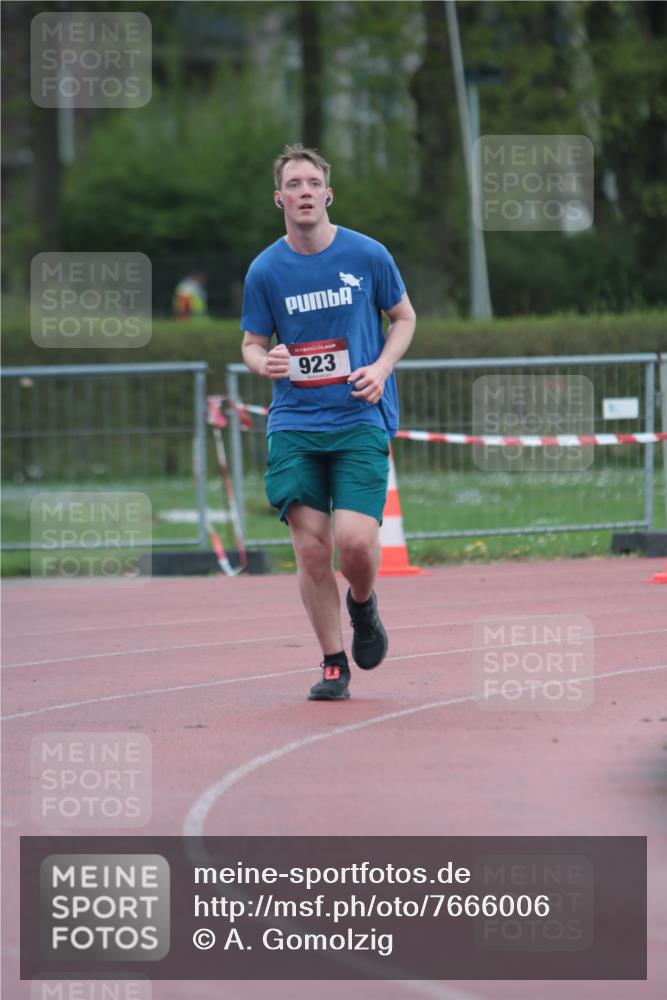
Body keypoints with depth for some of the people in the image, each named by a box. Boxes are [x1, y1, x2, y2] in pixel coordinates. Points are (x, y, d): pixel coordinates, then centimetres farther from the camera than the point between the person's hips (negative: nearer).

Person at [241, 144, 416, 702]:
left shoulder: (367, 256, -1)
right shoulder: (265, 270, 2)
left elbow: (404, 317, 12)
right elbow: (252, 343, 12)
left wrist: (381, 367, -5)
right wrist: (264, 362, -13)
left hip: (361, 419, -1)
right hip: (294, 424, 1)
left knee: (356, 541, -16)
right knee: (311, 549, -5)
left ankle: (363, 604, 19)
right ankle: (333, 665, 10)